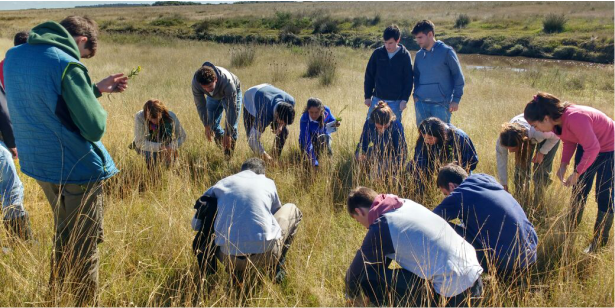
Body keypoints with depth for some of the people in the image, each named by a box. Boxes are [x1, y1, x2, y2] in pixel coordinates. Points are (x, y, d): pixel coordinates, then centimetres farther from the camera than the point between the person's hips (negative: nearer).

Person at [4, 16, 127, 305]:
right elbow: (94, 129, -20)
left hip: (39, 166, 8)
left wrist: (95, 88, 16)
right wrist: (97, 101, 0)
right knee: (84, 250, 7)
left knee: (63, 237, 27)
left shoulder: (13, 56, 4)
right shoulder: (67, 65, -21)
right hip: (78, 170, -8)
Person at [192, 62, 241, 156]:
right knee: (212, 124, 1)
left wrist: (228, 134, -36)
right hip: (213, 96, 4)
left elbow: (231, 109, -39)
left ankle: (229, 155, -1)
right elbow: (200, 105, -20)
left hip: (232, 93, -4)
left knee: (232, 127, -13)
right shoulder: (195, 82, -35)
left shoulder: (227, 81, -45)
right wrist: (206, 126, -19)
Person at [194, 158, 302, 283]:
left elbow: (196, 224, 15)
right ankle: (277, 267, 15)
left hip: (230, 260, 1)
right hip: (265, 255, -1)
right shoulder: (268, 183, 11)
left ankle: (238, 272, 14)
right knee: (292, 210, 25)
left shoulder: (221, 184, 13)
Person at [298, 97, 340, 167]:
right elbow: (307, 142, -38)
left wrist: (335, 124, -24)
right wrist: (314, 161, -46)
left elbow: (331, 120, 2)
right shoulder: (304, 120, -35)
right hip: (310, 140, -2)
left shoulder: (326, 111, -23)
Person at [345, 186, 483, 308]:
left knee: (368, 278, -6)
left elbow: (356, 272, 2)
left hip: (453, 295, -8)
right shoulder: (406, 204, 11)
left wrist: (352, 296, 20)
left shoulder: (381, 227, -12)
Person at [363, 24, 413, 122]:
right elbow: (369, 75, 5)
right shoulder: (377, 53, -1)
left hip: (396, 102, -2)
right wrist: (368, 96, 3)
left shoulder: (405, 56, -5)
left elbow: (408, 80, -2)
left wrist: (404, 99, -9)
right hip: (377, 99, 2)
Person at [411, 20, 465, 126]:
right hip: (421, 104, 5)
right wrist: (416, 95, 7)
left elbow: (458, 76, -4)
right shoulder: (419, 55, 10)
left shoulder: (446, 51, -5)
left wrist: (456, 99, -8)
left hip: (441, 105, -5)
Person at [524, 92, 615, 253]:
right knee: (579, 189, 14)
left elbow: (592, 148, -33)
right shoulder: (558, 121, -13)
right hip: (587, 146, 8)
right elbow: (569, 141, 2)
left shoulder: (574, 119, -39)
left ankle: (600, 240, 9)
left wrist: (577, 173, -26)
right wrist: (563, 165, -9)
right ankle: (572, 225, 31)